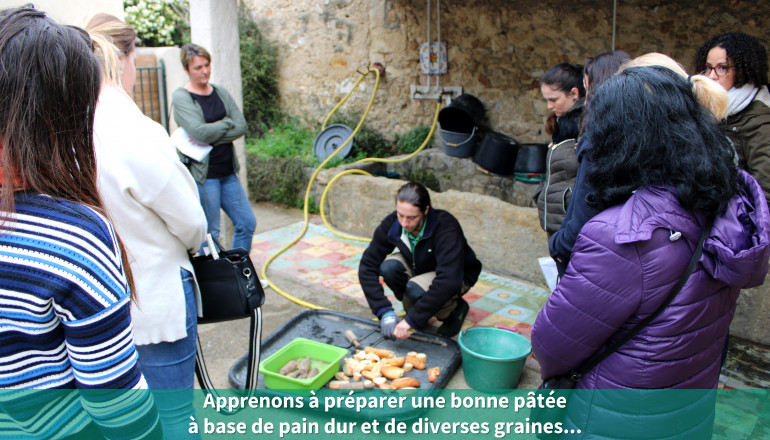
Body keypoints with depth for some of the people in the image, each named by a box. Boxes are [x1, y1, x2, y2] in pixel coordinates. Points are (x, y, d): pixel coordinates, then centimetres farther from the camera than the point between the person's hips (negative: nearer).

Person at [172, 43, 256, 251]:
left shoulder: (220, 93, 10)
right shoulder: (181, 97, -7)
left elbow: (241, 126, -2)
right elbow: (200, 132, -22)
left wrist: (212, 137, -15)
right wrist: (227, 123, -6)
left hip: (228, 172, 6)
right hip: (203, 174, -6)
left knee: (247, 224, 9)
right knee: (209, 234, 0)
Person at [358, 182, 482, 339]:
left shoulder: (446, 228, -36)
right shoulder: (391, 224, -23)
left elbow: (449, 282, -45)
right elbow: (367, 267, -21)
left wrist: (411, 320, -45)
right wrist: (385, 312, -31)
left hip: (458, 276, -4)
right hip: (418, 267, 4)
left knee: (415, 289, -34)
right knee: (388, 267, -27)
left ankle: (455, 309, -2)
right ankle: (413, 309, 0)